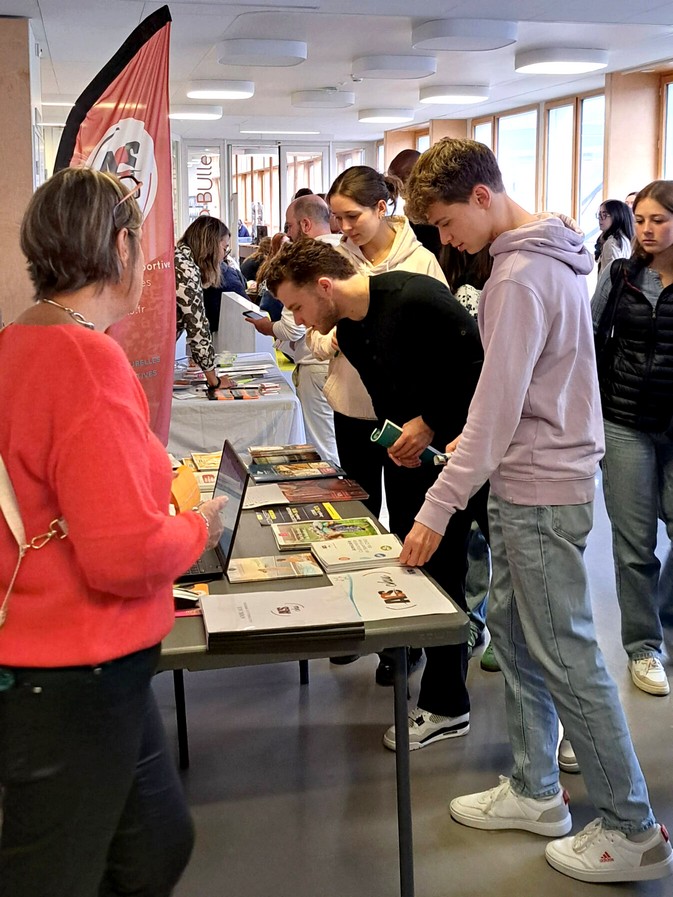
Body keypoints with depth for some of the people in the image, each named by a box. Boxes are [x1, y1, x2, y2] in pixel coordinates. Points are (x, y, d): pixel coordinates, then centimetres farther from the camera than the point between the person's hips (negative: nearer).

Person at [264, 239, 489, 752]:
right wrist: (396, 438, -6)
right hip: (420, 458, 8)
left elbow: (482, 365, -22)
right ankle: (445, 707, 25)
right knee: (434, 576, 10)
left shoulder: (415, 297, -23)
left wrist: (429, 424, -19)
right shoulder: (347, 331, 4)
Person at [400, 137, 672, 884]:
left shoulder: (521, 276, -20)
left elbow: (497, 404, -23)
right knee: (512, 632, 16)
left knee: (564, 655, -1)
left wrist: (437, 509, -20)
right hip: (524, 480, 10)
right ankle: (534, 793, 28)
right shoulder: (543, 254, 11)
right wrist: (475, 440, 14)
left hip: (541, 492, -10)